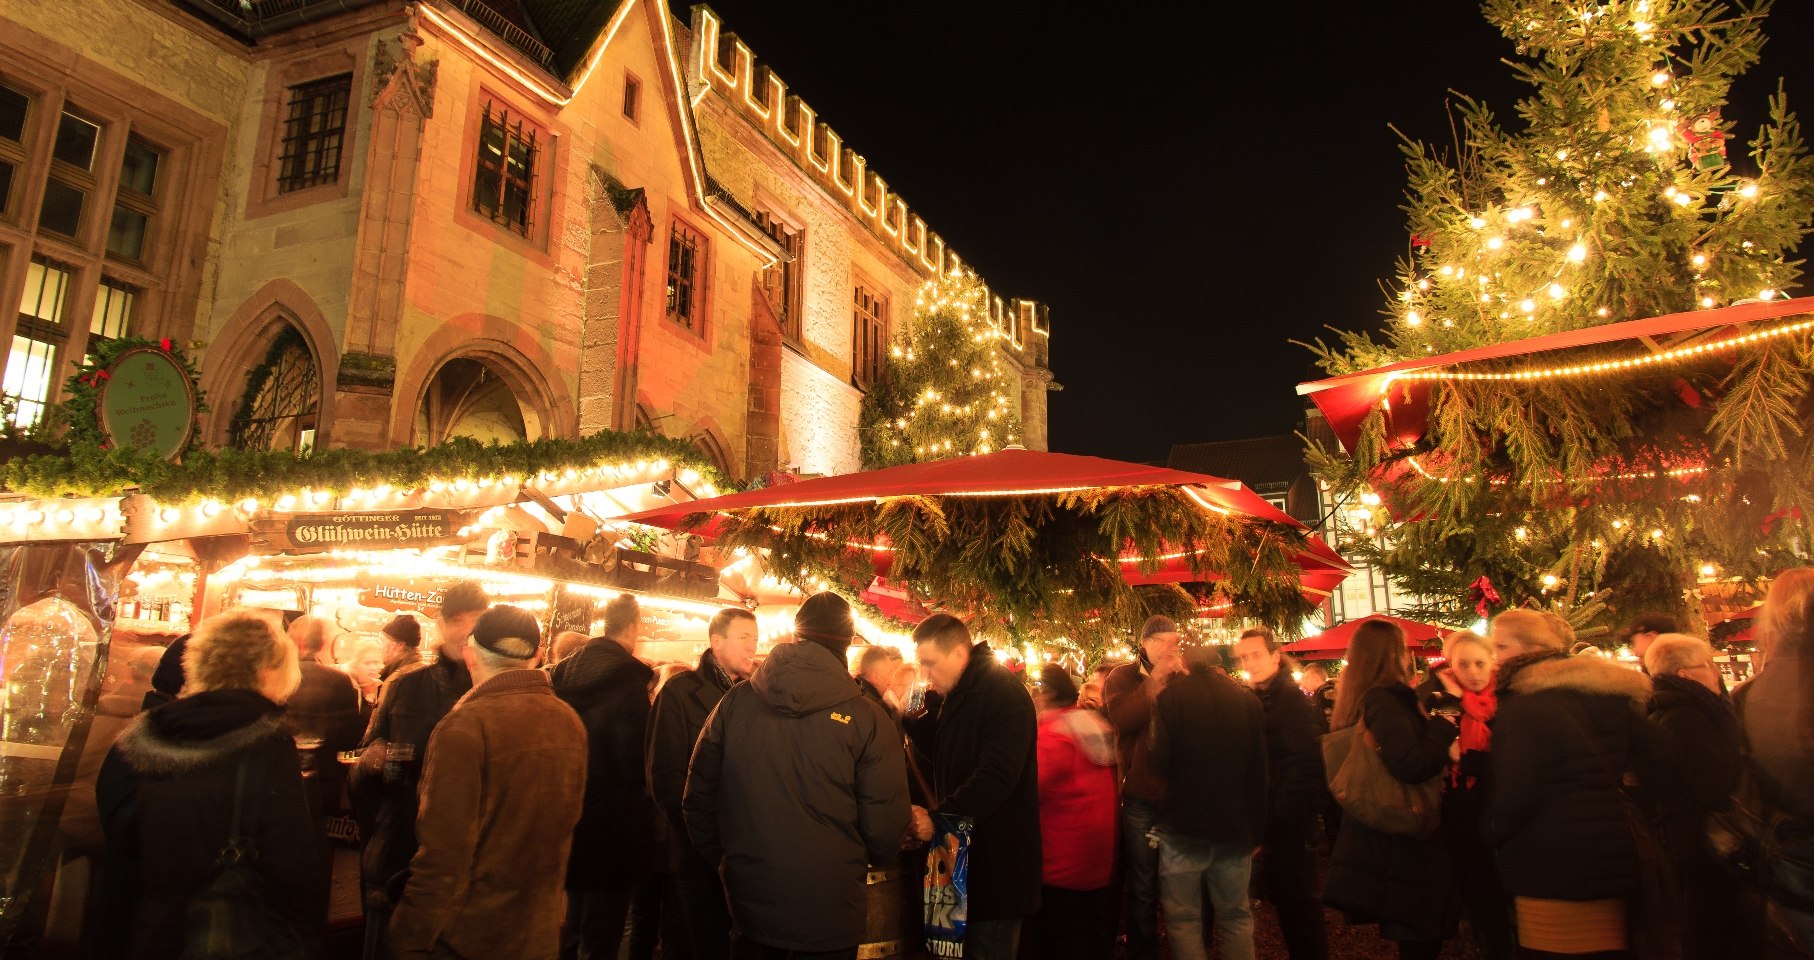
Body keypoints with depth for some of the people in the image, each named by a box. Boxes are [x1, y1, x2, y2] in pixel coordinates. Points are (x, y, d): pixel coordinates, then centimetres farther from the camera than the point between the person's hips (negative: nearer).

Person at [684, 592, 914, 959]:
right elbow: (883, 827, -12)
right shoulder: (867, 719, -14)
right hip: (829, 915, -2)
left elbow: (698, 799, 2)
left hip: (749, 904, 3)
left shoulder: (735, 702, -5)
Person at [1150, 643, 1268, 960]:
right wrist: (1257, 829, 10)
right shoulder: (1246, 699, 2)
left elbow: (1160, 762, -16)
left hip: (1183, 826, -4)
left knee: (1183, 919, 6)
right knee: (1236, 917, 16)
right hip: (1235, 827, 4)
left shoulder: (1170, 697, -9)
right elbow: (1260, 769, 3)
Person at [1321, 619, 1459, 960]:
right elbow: (1411, 765, -30)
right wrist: (1444, 727, -14)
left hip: (1378, 843, 10)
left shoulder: (1362, 701, 11)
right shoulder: (1384, 699, -18)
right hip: (1401, 850, -10)